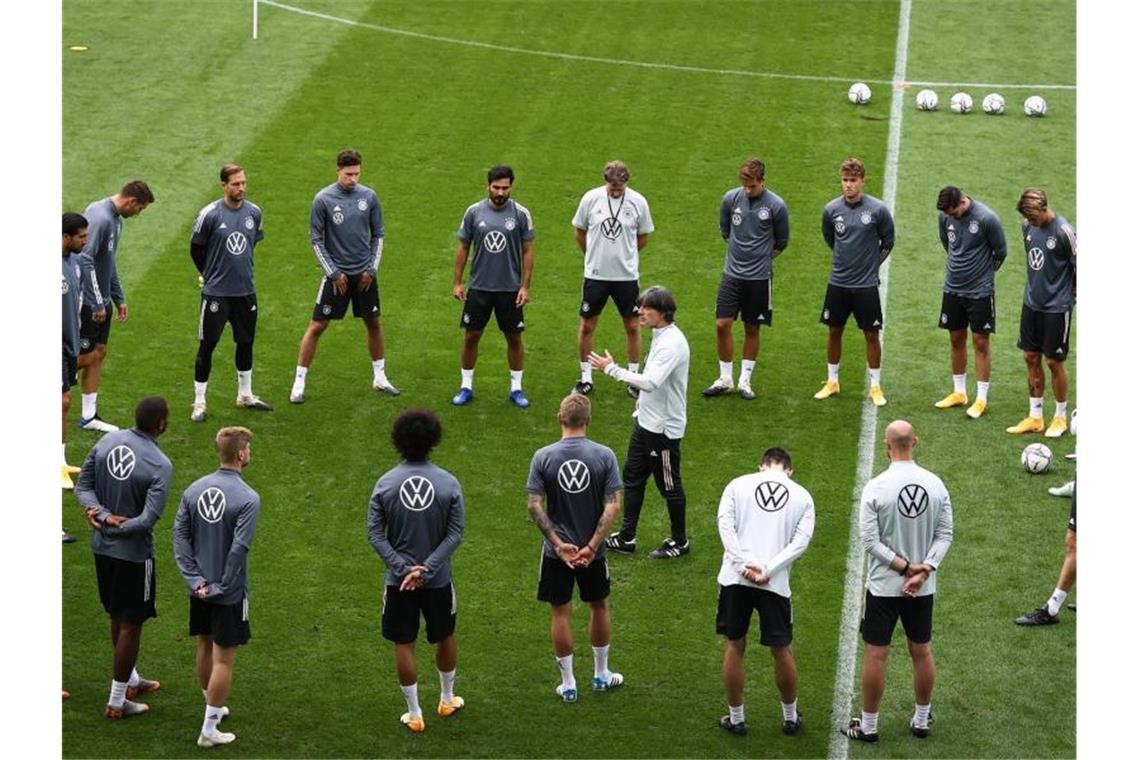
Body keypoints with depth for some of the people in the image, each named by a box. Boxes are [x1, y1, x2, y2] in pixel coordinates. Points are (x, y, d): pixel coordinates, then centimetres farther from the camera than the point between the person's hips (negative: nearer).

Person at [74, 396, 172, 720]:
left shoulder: (108, 441, -3)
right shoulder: (159, 465, -21)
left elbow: (83, 485, 0)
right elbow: (148, 519, -25)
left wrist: (102, 515, -12)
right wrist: (116, 528, -12)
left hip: (102, 548, 7)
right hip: (133, 553, -7)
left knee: (118, 617, 23)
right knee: (131, 625, 7)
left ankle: (131, 680, 42)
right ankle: (117, 702, 14)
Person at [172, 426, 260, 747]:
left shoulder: (194, 489, -1)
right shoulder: (247, 498, -19)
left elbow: (180, 534, -2)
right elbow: (239, 548, -22)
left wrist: (194, 578, -3)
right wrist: (223, 586, -12)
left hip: (200, 588, 6)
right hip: (229, 592, -6)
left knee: (205, 646, 23)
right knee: (223, 658, 2)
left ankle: (213, 706, 42)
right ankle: (209, 728, 5)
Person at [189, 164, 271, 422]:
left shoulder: (254, 212, 0)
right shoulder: (210, 214, -14)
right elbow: (196, 249, -3)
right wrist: (211, 274, 7)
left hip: (246, 291, 5)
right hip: (216, 293, -5)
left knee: (246, 343, 16)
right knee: (207, 346, 1)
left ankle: (246, 395, 32)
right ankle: (199, 403, 10)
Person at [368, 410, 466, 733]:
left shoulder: (385, 483, -8)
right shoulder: (449, 483, -9)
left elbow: (375, 533, -10)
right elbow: (455, 535, -12)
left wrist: (403, 568, -13)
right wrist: (426, 570, -14)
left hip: (398, 579, 0)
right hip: (438, 578, 0)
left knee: (404, 645, 10)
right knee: (445, 637, 21)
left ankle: (414, 715, 16)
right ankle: (447, 700, 38)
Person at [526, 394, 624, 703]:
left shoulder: (543, 457, -9)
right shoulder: (604, 456, -10)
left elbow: (534, 506, -13)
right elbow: (613, 506, -15)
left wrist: (559, 544, -12)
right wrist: (592, 546, -13)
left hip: (556, 550, 0)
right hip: (592, 549, 0)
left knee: (561, 613, 10)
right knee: (599, 607, 20)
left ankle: (568, 684, 17)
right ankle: (601, 675, 33)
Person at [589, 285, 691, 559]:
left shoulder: (672, 343, -25)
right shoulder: (659, 336, 6)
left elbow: (651, 382, -34)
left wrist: (612, 369, -30)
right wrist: (642, 402, 22)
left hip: (664, 428, -10)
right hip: (646, 421, 10)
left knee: (669, 485, 4)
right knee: (632, 477, 15)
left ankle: (679, 542, 19)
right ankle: (626, 538, 25)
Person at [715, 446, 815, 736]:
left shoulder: (738, 485, 8)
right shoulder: (802, 496, 10)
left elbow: (725, 523, -5)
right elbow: (801, 540, -2)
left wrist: (745, 564, -11)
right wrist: (768, 571, -9)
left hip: (736, 578, 0)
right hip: (776, 584, 0)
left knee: (734, 646, 13)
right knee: (782, 650, 14)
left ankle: (736, 718, 20)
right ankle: (791, 717, 28)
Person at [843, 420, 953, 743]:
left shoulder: (876, 488, -16)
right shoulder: (935, 484, -5)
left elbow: (870, 539, -16)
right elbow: (945, 534, -5)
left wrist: (905, 567, -12)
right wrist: (924, 570, -11)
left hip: (883, 586, -4)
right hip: (924, 587, 4)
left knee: (876, 654, 5)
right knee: (922, 651, 16)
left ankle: (868, 725, 14)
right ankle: (921, 720, 27)